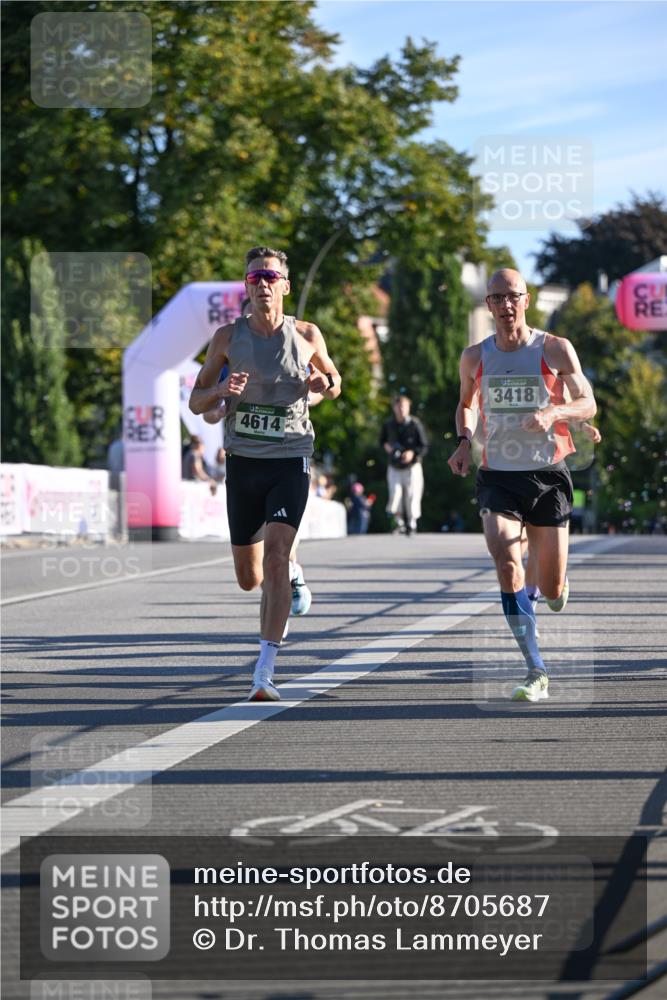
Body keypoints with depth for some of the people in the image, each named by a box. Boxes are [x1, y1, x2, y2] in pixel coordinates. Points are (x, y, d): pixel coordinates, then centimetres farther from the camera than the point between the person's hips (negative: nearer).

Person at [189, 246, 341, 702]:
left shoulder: (307, 335, 1)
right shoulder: (228, 337, 1)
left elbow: (334, 381, 18)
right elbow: (196, 402, 6)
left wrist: (324, 383, -6)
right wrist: (220, 391, -17)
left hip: (290, 461, -2)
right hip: (244, 461, 2)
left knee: (275, 554, -21)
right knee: (249, 578, 9)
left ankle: (265, 673, -22)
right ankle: (293, 575, 49)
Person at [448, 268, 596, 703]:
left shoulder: (556, 350, -4)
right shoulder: (475, 357, 4)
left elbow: (588, 404, -5)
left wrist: (552, 412, -25)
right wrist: (465, 441, 2)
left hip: (548, 476, -1)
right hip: (498, 476, 1)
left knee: (552, 592, 2)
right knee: (506, 561, -24)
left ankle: (559, 587, 44)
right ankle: (537, 673, -19)